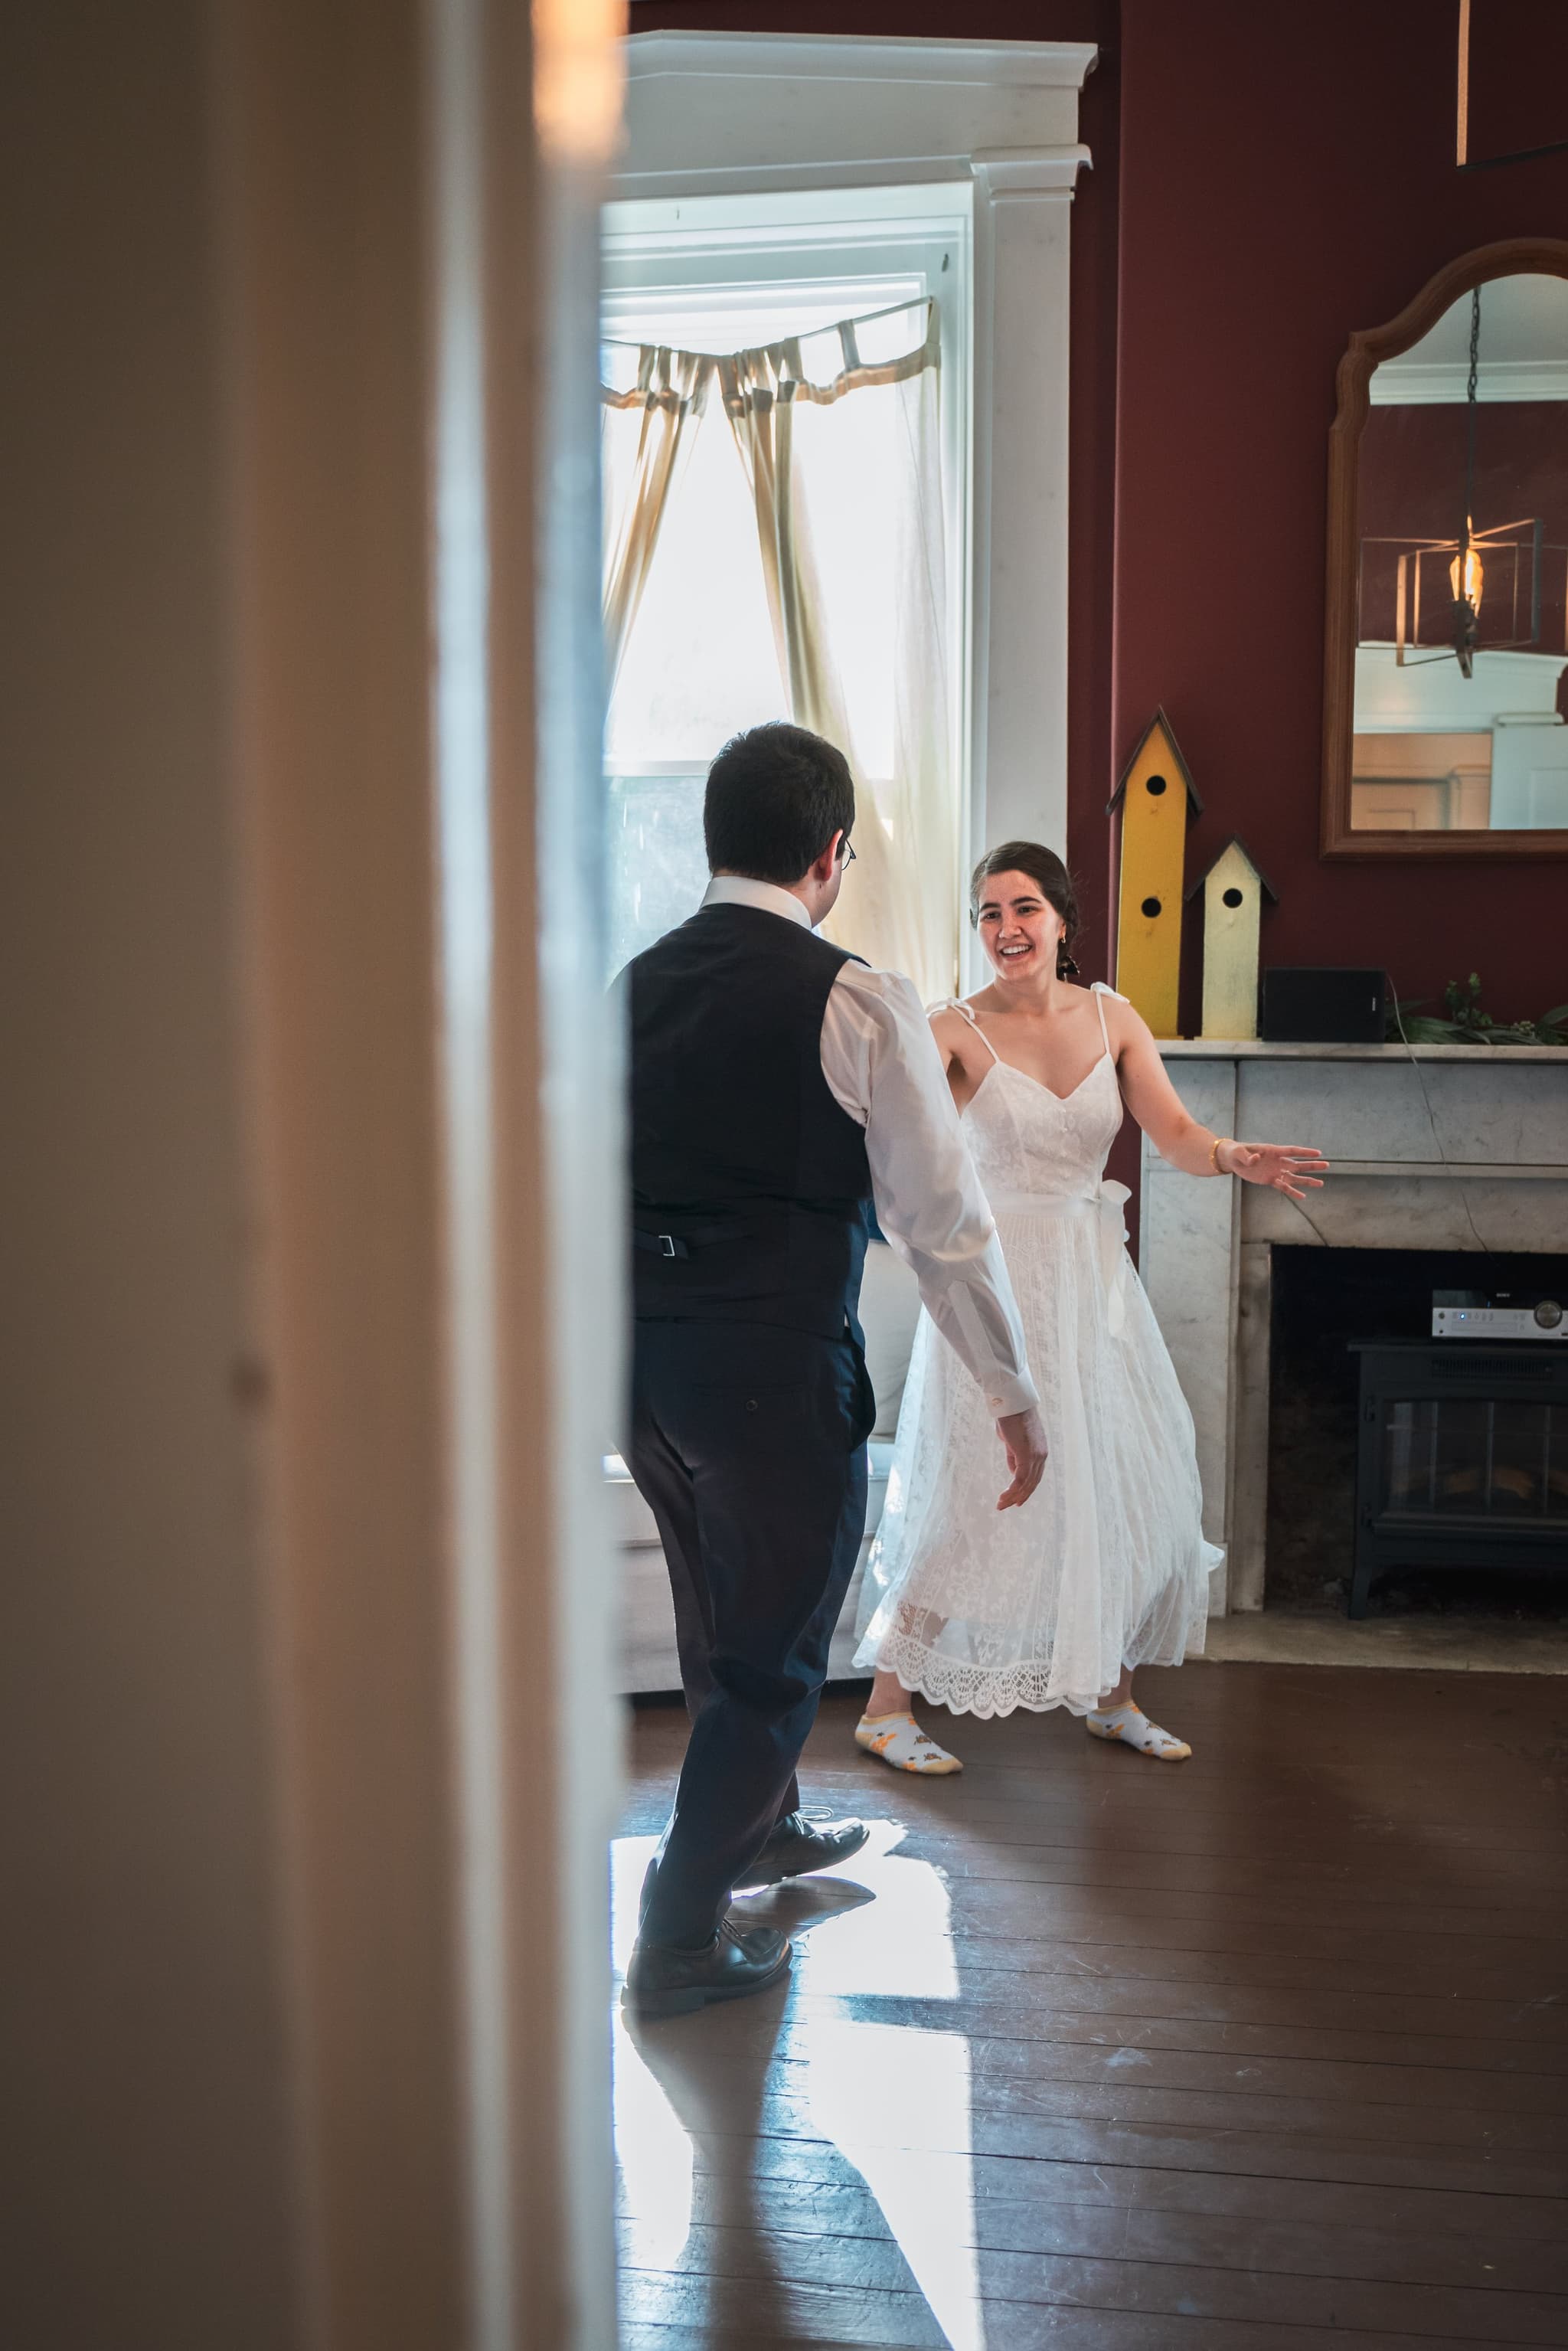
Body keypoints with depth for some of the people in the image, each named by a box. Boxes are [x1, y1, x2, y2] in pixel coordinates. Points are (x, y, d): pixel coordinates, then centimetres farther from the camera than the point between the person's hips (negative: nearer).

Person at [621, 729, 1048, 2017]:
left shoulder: (633, 987, 5)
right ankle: (680, 1938, 20)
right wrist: (1015, 1400, 0)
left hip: (641, 1353, 7)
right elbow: (947, 1222, -10)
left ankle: (763, 1828, 48)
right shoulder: (858, 1003, -12)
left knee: (722, 1616, 25)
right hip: (777, 1366, -6)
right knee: (773, 1654, 10)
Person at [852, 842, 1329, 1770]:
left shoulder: (1113, 1019, 4)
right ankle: (887, 1707, 12)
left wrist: (1234, 1156, -26)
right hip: (997, 1278, -5)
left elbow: (1175, 1133, -4)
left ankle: (1113, 1696, 28)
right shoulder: (958, 1029, -7)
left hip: (1093, 1275, 5)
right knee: (973, 1494, -3)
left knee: (1132, 1485, 9)